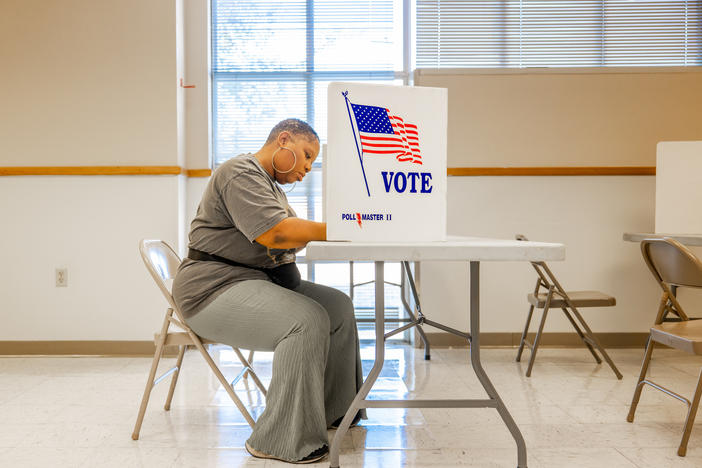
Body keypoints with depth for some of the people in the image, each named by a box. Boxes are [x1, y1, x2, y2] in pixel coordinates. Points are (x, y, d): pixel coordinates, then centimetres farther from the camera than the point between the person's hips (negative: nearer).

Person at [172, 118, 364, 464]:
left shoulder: (271, 183, 22)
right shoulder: (241, 173, -12)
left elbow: (290, 240, 15)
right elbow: (274, 233, -25)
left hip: (260, 280, 10)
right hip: (214, 287, -10)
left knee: (338, 306, 1)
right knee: (307, 320, -28)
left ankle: (334, 411, 9)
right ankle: (283, 441, -20)